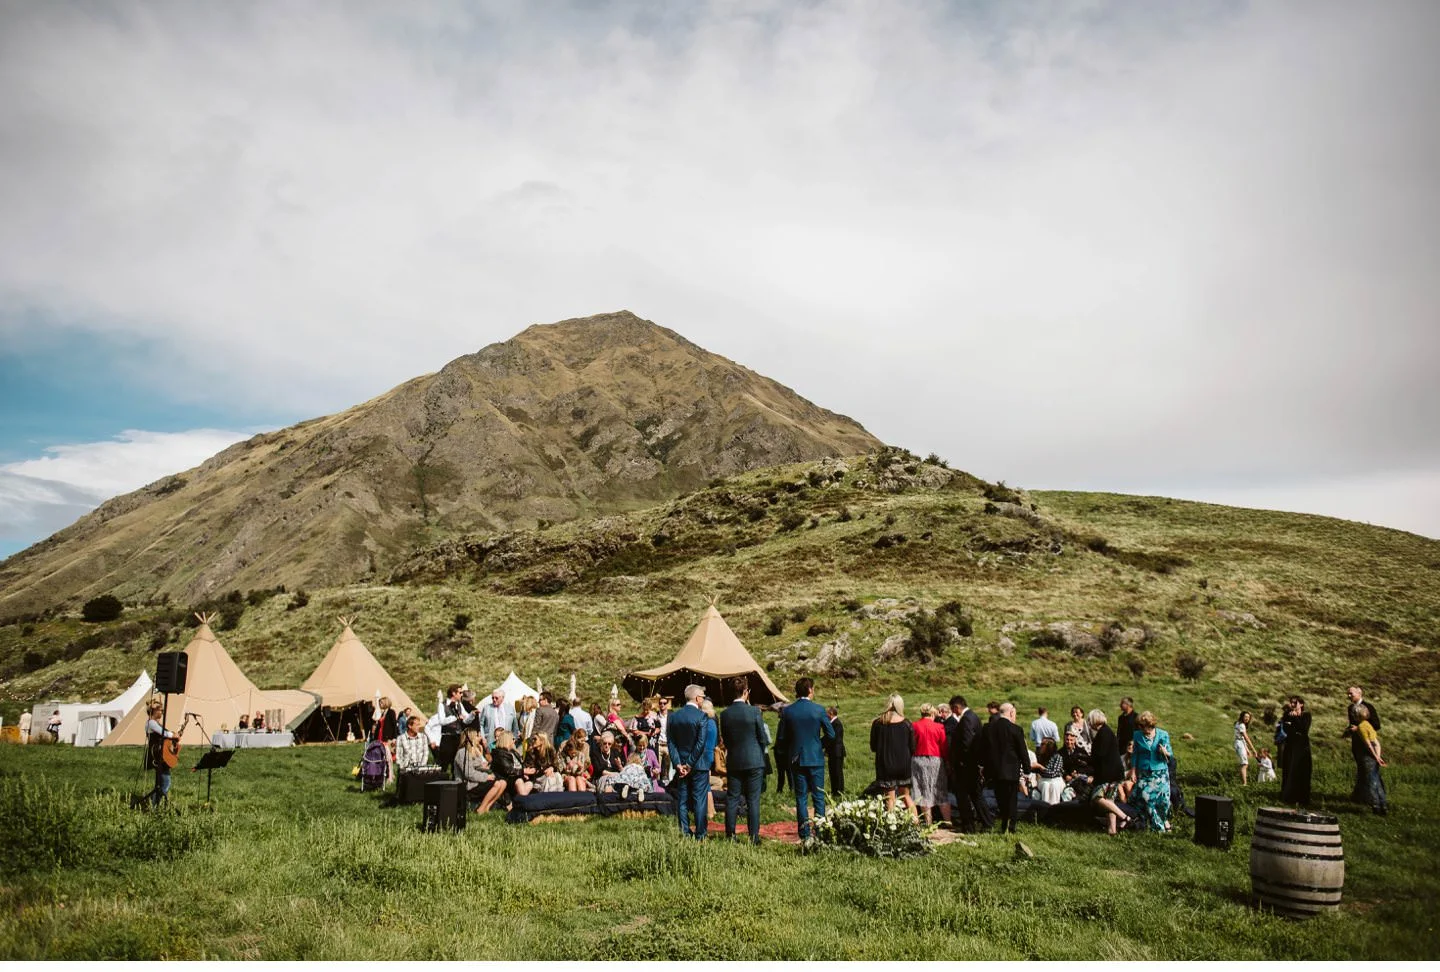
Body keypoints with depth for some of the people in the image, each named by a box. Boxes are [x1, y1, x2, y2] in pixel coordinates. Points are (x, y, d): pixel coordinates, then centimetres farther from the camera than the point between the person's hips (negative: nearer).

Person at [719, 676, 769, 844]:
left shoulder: (724, 714, -2)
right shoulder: (754, 711, -11)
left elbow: (724, 739, 7)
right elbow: (762, 737, -3)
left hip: (733, 761, 3)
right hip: (754, 761, -3)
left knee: (732, 799, 8)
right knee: (753, 800, 2)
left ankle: (730, 835, 11)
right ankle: (753, 837, 4)